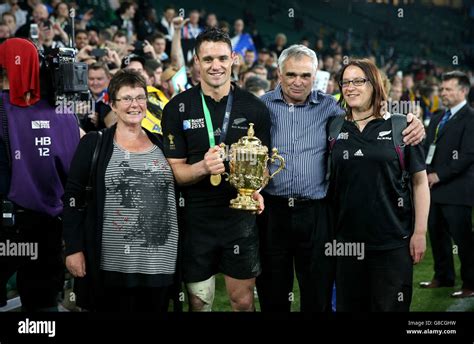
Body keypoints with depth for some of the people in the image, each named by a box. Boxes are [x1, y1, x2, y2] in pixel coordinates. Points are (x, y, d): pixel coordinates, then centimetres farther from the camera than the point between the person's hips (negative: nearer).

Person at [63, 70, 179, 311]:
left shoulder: (161, 144, 13)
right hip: (113, 262, -4)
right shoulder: (93, 144, 0)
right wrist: (73, 248, -9)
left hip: (160, 262, 4)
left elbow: (175, 194, 18)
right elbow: (73, 197, -2)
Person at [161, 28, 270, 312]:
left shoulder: (254, 108, 0)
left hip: (240, 217, 1)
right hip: (195, 220, 0)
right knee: (198, 302, 12)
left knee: (243, 301, 9)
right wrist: (202, 168, -25)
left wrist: (256, 189, -14)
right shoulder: (178, 109, -3)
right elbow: (174, 170, -4)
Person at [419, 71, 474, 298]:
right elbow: (428, 148, 19)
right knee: (436, 234, 15)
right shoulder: (437, 118, 17)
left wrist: (439, 175, -17)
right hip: (435, 188, 8)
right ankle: (443, 277, 28)